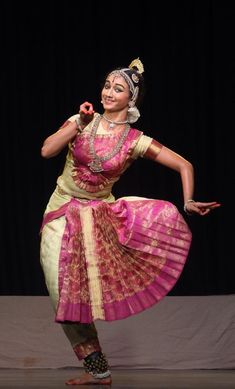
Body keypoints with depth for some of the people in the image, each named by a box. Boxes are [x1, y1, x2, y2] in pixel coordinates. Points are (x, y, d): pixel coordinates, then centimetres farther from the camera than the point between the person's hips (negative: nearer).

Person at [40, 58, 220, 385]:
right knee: (67, 294, -4)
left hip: (100, 212, -1)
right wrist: (79, 123, -16)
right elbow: (47, 151, -13)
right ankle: (97, 371, 7)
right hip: (62, 213, 1)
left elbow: (184, 165, -7)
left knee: (167, 215, -28)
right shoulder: (84, 121, -3)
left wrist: (188, 202, -20)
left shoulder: (136, 141, -7)